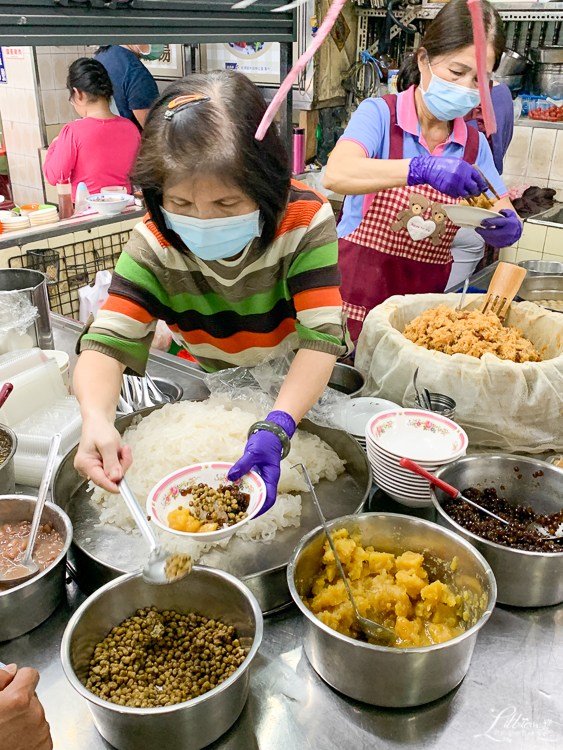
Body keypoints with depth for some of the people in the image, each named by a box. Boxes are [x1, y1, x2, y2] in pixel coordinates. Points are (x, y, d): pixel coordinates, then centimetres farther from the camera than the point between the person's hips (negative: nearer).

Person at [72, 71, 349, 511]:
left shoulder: (306, 221, -24)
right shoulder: (155, 243, -18)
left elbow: (321, 335, -30)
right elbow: (109, 341, -25)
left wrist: (277, 427, -46)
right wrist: (96, 418, -47)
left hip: (300, 390, -2)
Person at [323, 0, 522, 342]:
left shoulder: (474, 144, 7)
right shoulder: (380, 114, -7)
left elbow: (507, 218, 9)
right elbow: (336, 174, -26)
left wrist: (508, 229, -16)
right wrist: (422, 168, -37)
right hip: (357, 297, -4)